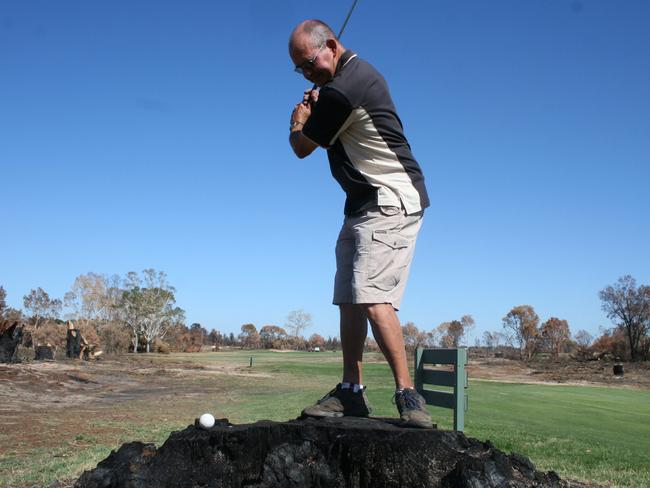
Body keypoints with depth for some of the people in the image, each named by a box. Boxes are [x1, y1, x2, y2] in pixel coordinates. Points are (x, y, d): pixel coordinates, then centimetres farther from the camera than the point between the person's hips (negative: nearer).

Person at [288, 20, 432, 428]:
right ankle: (351, 392, 12)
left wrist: (298, 121, 15)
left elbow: (302, 147, -6)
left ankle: (408, 395, -16)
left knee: (372, 297, -20)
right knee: (349, 300, 8)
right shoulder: (357, 72, 13)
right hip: (363, 206, 11)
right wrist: (310, 113, 9)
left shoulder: (341, 90, -19)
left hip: (390, 201, -11)